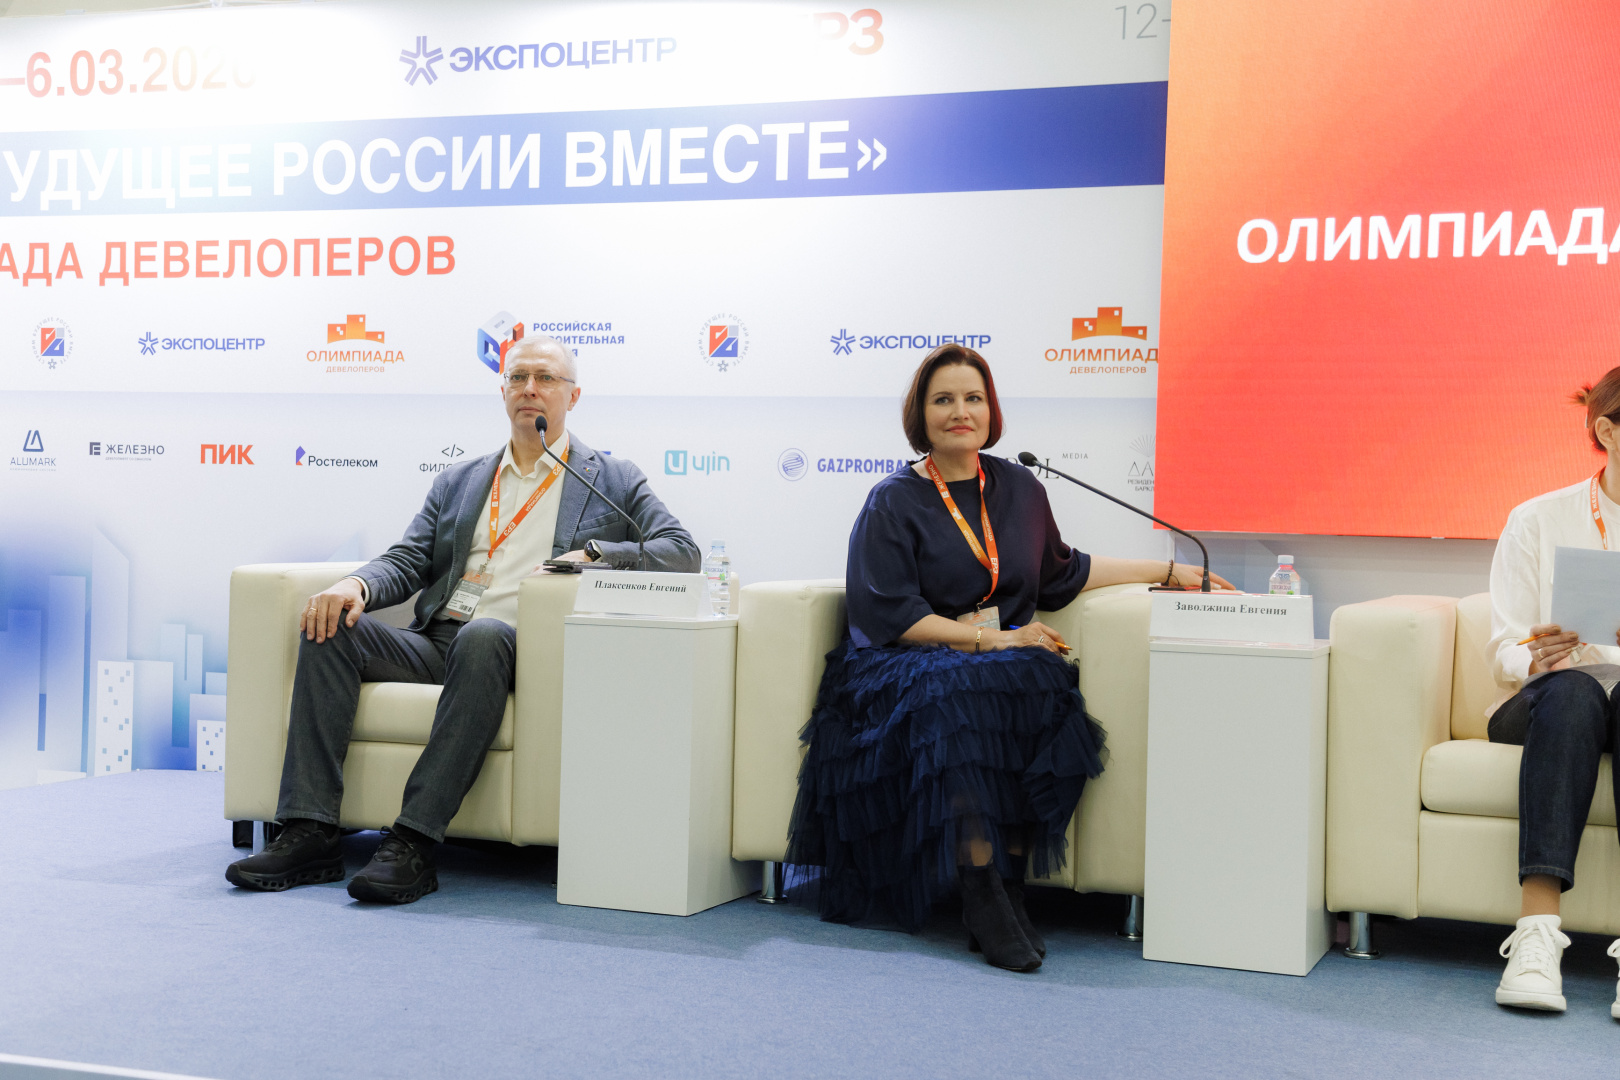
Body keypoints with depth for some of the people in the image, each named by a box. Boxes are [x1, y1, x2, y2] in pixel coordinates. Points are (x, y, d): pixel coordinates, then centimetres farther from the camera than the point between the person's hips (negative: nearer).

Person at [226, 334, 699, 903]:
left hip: (521, 647, -4)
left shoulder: (614, 480, 15)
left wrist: (593, 553, -12)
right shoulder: (458, 481, 25)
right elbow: (408, 560, 15)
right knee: (330, 627, -21)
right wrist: (357, 585, -9)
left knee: (482, 636, -39)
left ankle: (413, 842, -41)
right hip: (436, 641, 5)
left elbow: (682, 552, 3)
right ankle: (310, 831, -27)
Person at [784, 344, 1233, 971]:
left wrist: (1168, 572, 29)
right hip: (914, 667, -3)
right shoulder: (893, 503, 1)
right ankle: (982, 896, -33)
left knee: (1044, 692, -31)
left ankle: (1010, 883, -27)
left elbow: (1060, 573, 29)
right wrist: (990, 639, -15)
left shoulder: (1019, 489, 15)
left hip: (1008, 663, 4)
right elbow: (887, 614, -8)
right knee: (960, 698, -37)